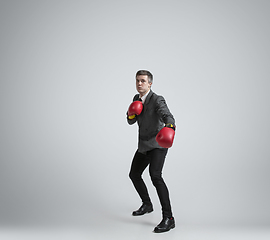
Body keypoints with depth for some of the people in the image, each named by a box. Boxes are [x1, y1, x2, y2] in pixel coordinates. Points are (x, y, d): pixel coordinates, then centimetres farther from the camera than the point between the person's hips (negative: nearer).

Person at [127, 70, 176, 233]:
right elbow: (131, 121, 10)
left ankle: (168, 218, -25)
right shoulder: (137, 99, 7)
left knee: (155, 175, -28)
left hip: (158, 144, -8)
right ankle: (147, 205, 39)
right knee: (134, 175, 16)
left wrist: (169, 127, -61)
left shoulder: (157, 100, -18)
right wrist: (131, 114, -14)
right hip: (144, 145, 9)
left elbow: (168, 117, -37)